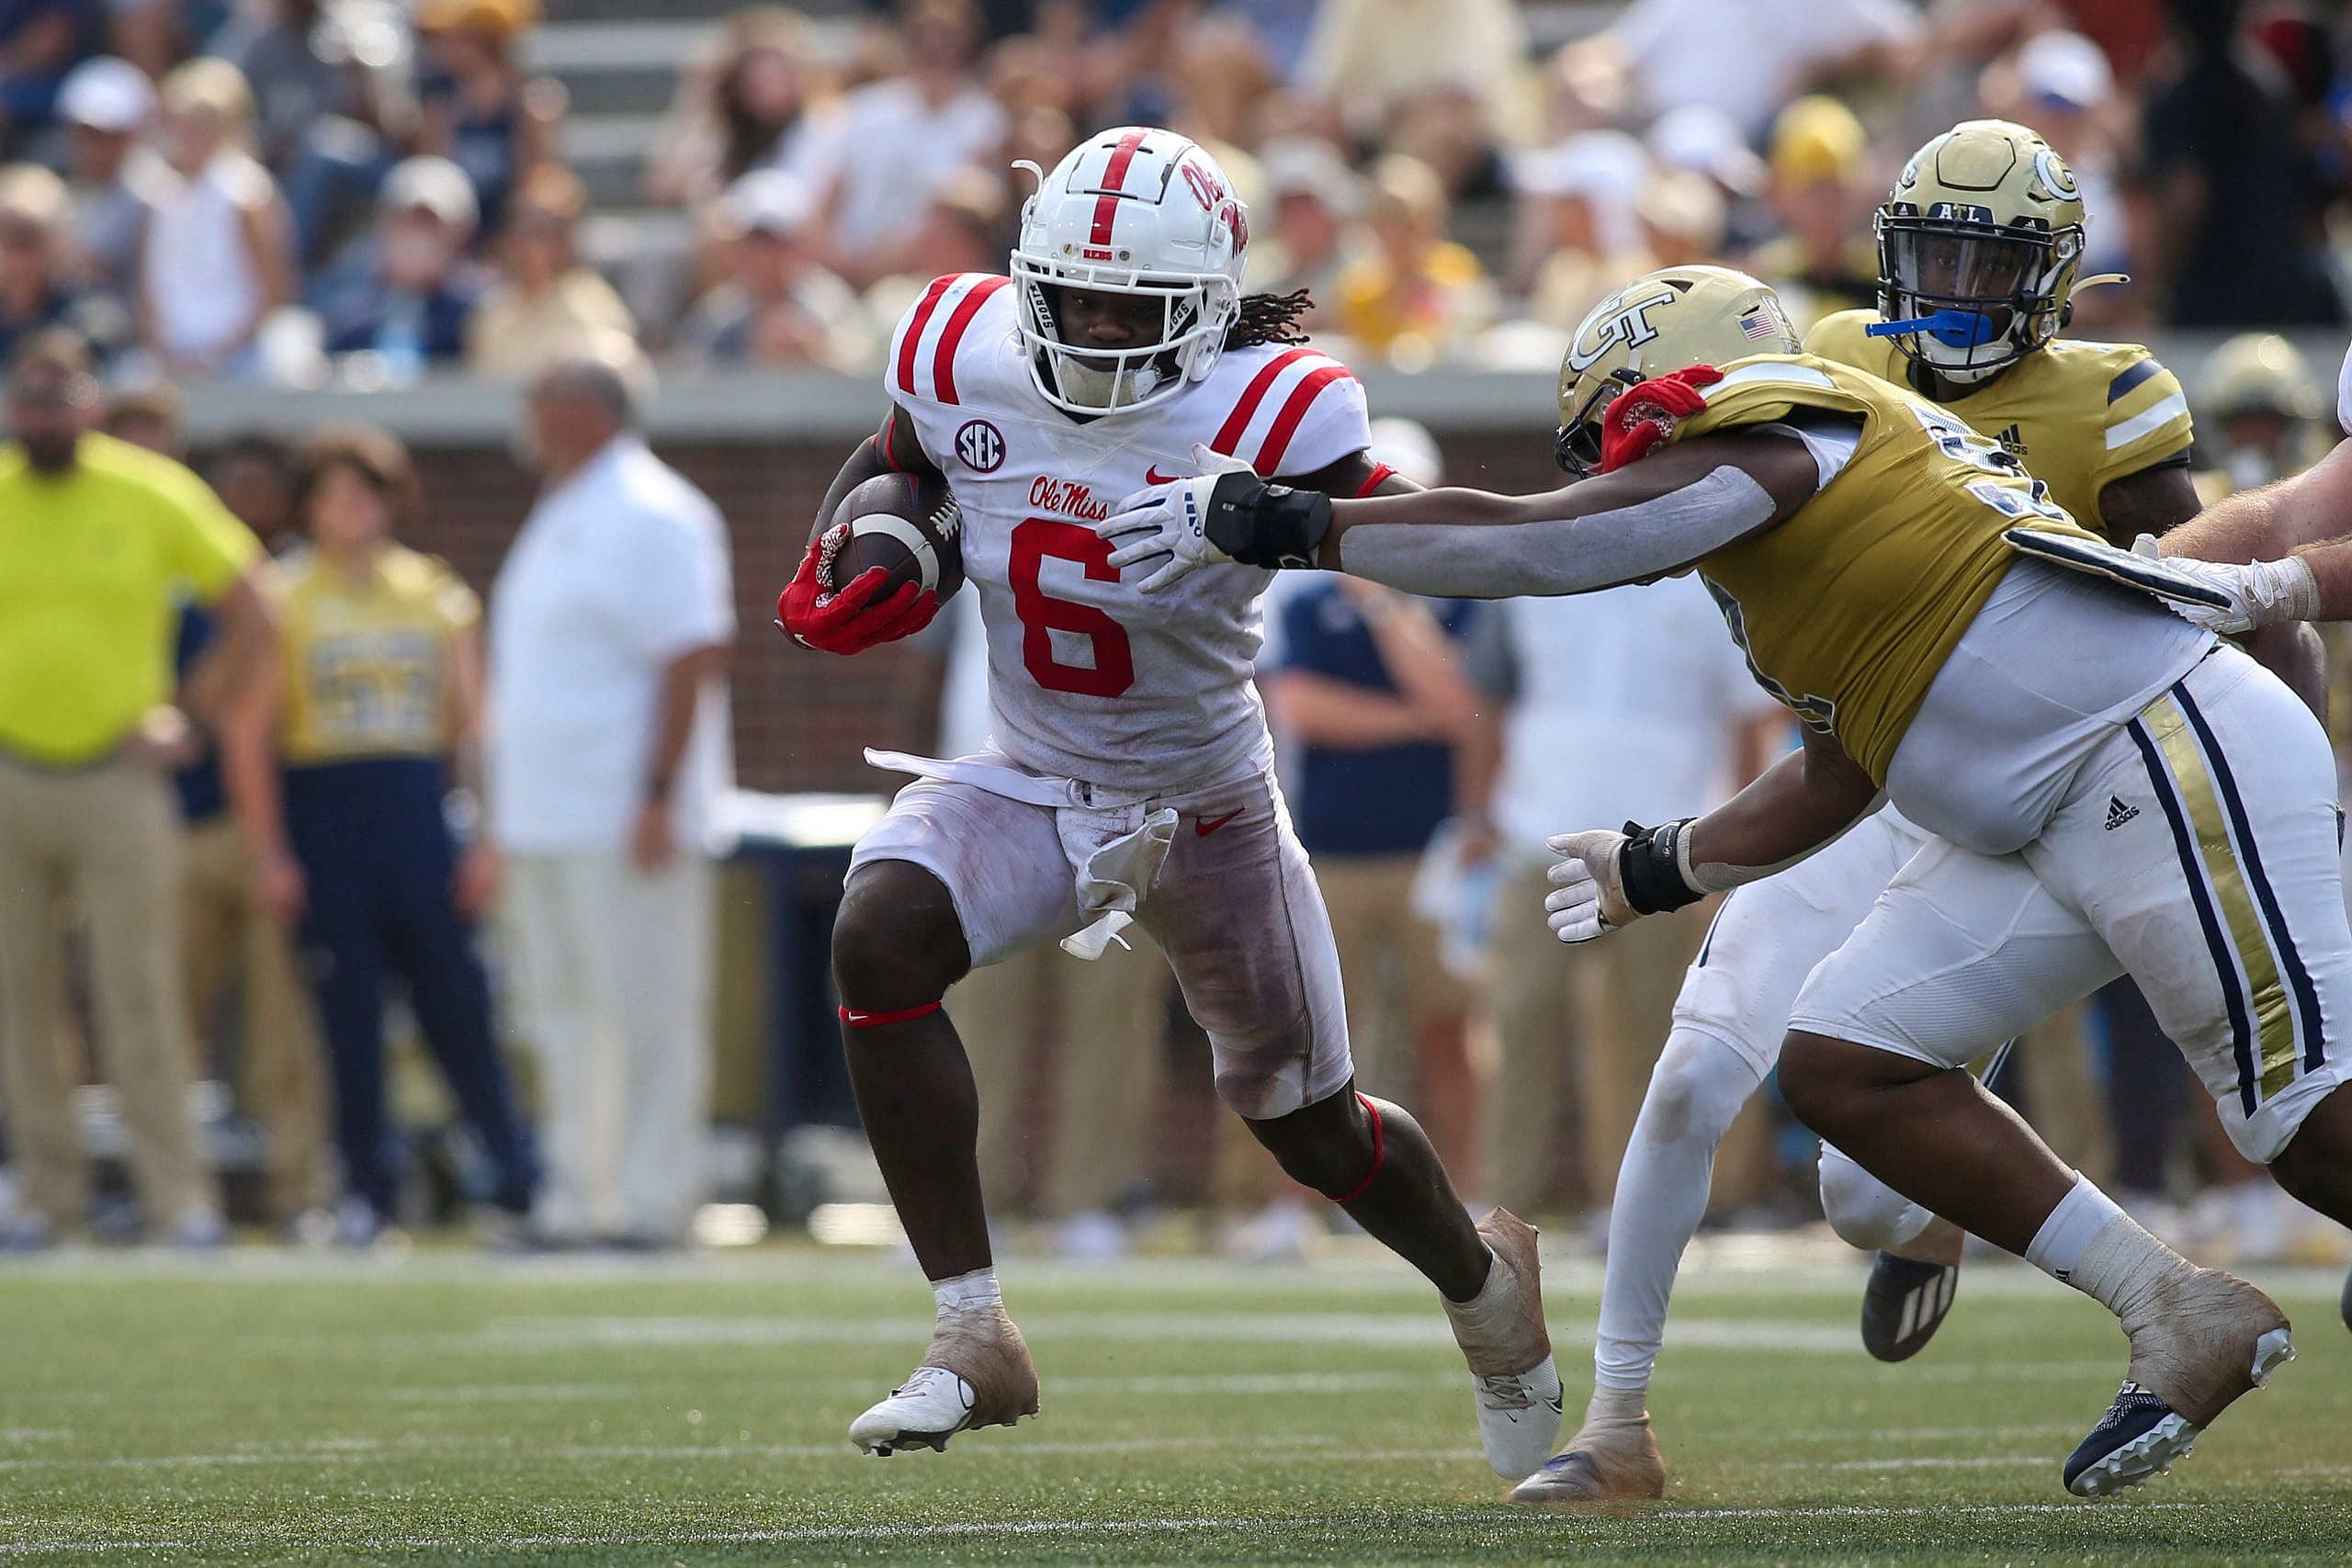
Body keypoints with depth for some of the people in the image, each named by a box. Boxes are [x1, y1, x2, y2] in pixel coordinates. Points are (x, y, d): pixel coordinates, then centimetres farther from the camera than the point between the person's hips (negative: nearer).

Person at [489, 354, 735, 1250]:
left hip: (624, 823, -10)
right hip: (543, 825, 10)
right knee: (560, 1014, 10)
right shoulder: (559, 518, 19)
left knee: (644, 1012, -7)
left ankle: (651, 1202, -6)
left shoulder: (651, 518, -12)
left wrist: (659, 796, -23)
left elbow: (695, 658, -18)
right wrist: (506, 818, 21)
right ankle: (575, 1201, 15)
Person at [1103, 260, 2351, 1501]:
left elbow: (1520, 545, -14)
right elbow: (1837, 776, 26)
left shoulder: (1772, 438, -9)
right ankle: (2178, 1323, 6)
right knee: (1840, 1065, 5)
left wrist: (1279, 526, -7)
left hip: (2175, 757, -10)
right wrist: (1659, 872, 36)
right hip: (2050, 826, 10)